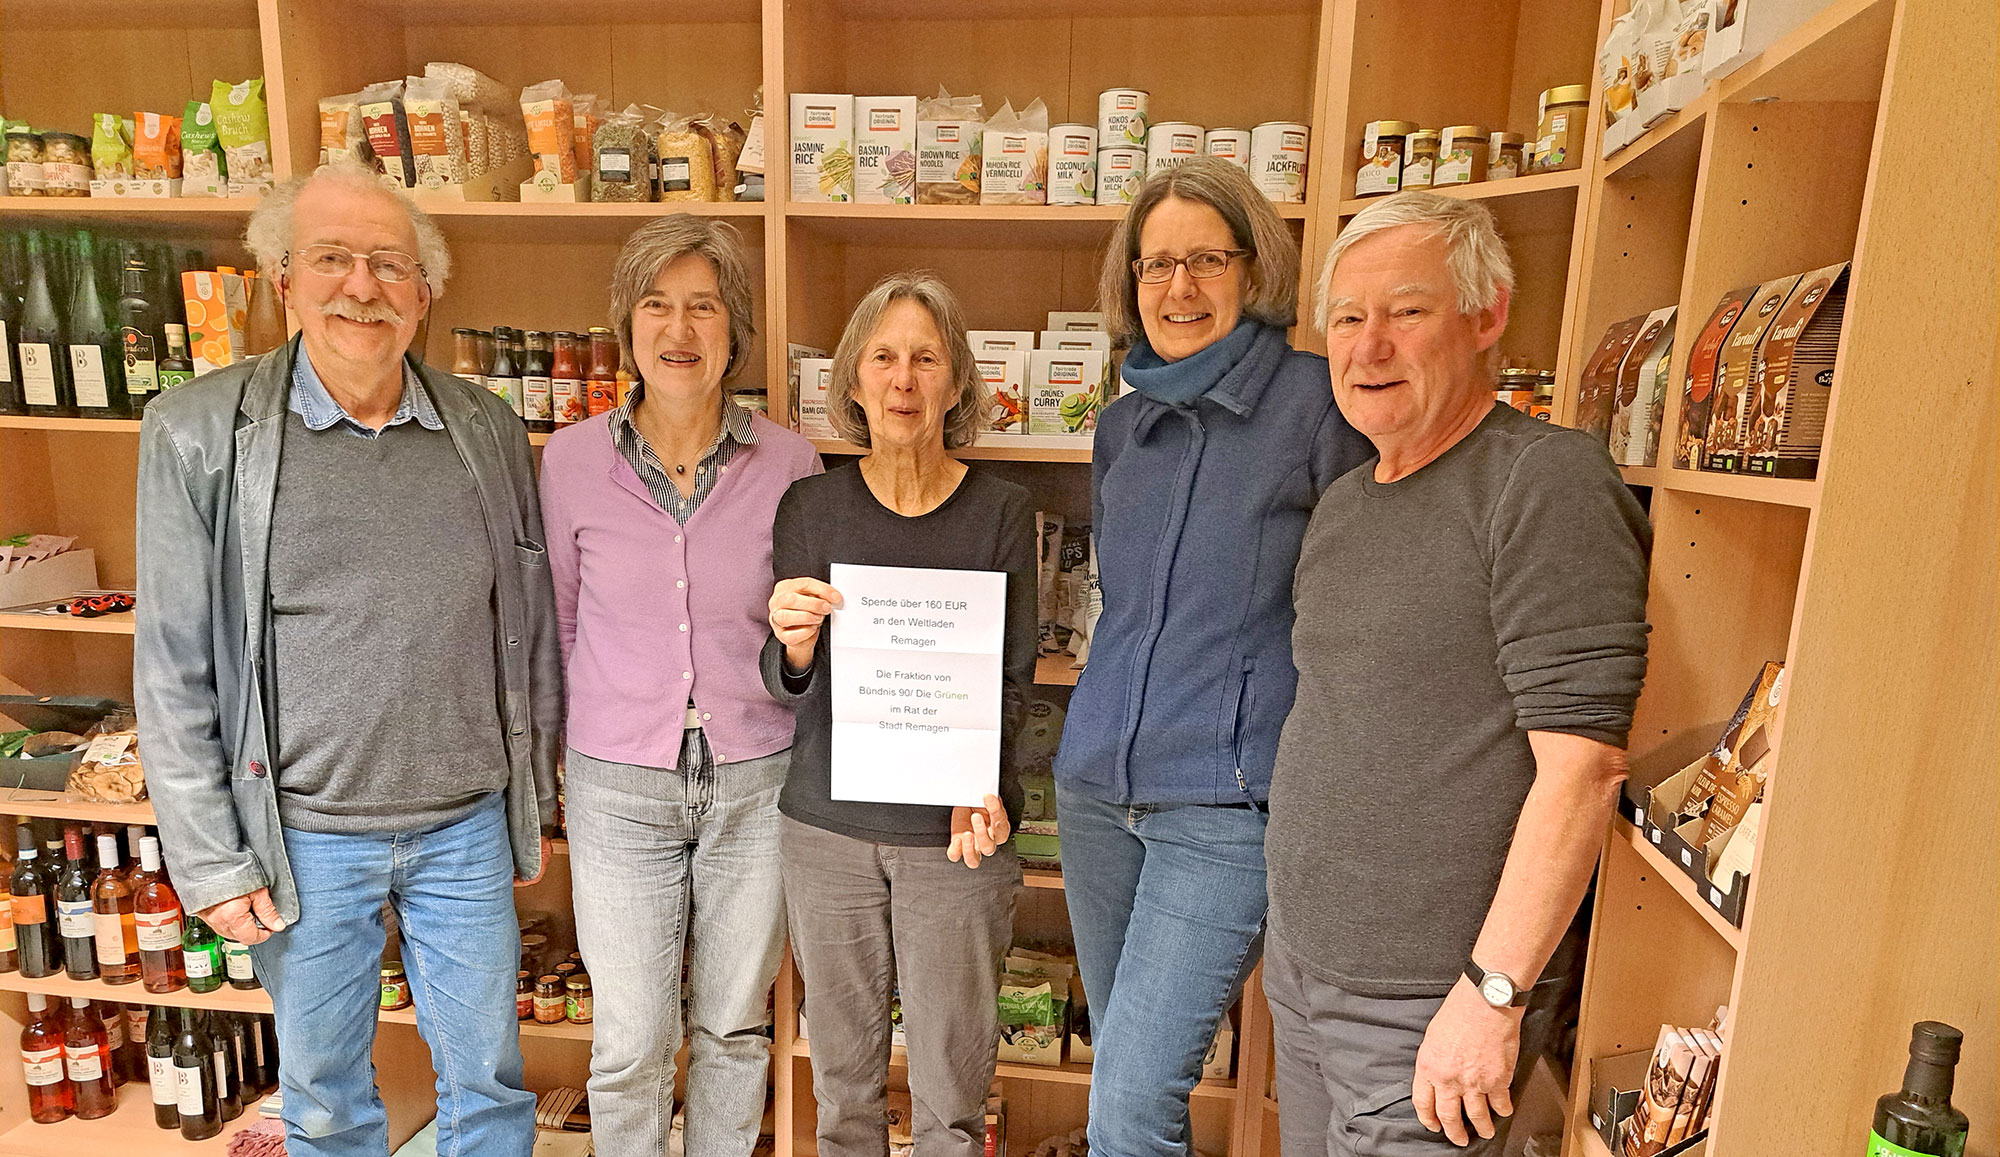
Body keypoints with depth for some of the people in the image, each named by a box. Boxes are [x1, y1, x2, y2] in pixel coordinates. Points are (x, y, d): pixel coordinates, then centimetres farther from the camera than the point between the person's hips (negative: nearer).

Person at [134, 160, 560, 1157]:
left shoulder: (489, 431, -1)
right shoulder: (200, 432, -7)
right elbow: (175, 667, -4)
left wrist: (533, 803, 8)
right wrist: (209, 859, -4)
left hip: (469, 823, 2)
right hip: (305, 835, -1)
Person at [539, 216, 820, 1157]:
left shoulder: (788, 462, -6)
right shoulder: (570, 459, -4)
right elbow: (558, 623, 7)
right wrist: (570, 746, 9)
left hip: (755, 784, 0)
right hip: (619, 790, 0)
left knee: (735, 1028, 18)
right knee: (630, 1044, 12)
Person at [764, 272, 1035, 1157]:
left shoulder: (1001, 511, -4)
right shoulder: (808, 506, 0)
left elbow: (1011, 679, -2)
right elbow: (787, 687, 3)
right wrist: (795, 648, -20)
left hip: (955, 833, -1)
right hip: (828, 826, 2)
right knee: (842, 1078, 17)